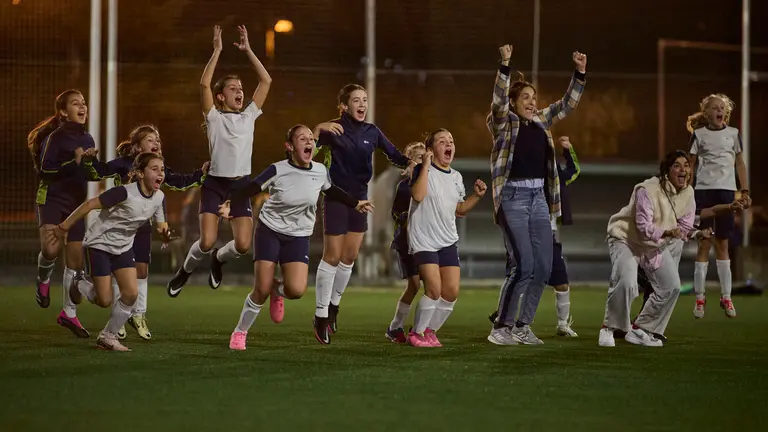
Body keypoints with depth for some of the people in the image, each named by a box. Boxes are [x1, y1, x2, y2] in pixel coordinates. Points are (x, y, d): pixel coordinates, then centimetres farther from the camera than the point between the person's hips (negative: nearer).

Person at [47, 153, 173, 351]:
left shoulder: (159, 197, -8)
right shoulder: (125, 193, -28)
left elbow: (161, 224, 4)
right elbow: (89, 204, -22)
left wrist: (164, 232, -22)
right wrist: (64, 227, -17)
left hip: (123, 247, 6)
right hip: (99, 245, -6)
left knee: (131, 293, -9)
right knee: (105, 301, -7)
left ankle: (108, 336, 9)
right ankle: (81, 283, 27)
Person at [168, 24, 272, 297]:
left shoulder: (249, 116, 10)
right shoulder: (214, 118, 0)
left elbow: (266, 81, 6)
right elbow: (204, 84, -15)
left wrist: (248, 50, 4)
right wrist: (217, 52, -14)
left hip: (241, 184, 3)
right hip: (215, 183, -3)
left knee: (243, 245, -10)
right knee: (207, 243, -14)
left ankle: (219, 259, 26)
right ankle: (185, 271, 19)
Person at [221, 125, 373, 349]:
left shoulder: (320, 171, -4)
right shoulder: (278, 170, -15)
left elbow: (331, 190, 17)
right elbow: (252, 188, -20)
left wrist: (355, 204, 28)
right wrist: (229, 204, -37)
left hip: (298, 237, 3)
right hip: (269, 231, -3)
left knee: (296, 290, -17)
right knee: (261, 290, -10)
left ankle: (277, 290, 20)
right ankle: (240, 332, 13)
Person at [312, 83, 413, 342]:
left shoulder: (372, 132, 5)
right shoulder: (334, 130, -9)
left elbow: (394, 156, 8)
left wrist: (410, 161, -13)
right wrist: (319, 129, -38)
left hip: (359, 198, 5)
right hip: (336, 197, -5)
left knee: (350, 256, 10)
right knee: (332, 256, -3)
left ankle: (334, 304, 28)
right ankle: (321, 314, 5)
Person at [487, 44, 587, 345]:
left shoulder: (541, 121, 14)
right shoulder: (503, 123, -2)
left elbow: (569, 103, 16)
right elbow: (499, 99, -20)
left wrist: (580, 73, 5)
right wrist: (505, 66, -33)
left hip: (539, 197, 7)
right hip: (513, 196, -7)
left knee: (543, 267, 3)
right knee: (524, 265, -13)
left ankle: (523, 326, 14)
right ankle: (501, 327, -3)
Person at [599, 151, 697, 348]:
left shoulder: (688, 193, -7)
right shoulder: (647, 190, -29)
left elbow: (685, 225, -3)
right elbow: (644, 227, -33)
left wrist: (695, 233, -25)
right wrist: (667, 233, -49)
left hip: (655, 245, 7)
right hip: (626, 239, -7)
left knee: (672, 286, -3)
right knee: (626, 283, -29)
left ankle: (639, 330, 12)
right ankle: (609, 328, -8)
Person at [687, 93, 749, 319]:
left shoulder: (733, 133, 9)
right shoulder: (698, 135, 4)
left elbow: (740, 163, 12)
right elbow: (690, 165, 6)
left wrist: (745, 190, 5)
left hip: (726, 190, 1)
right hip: (703, 190, -1)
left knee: (722, 244, 5)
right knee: (704, 243, -2)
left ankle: (726, 296, 8)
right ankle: (699, 297, 2)